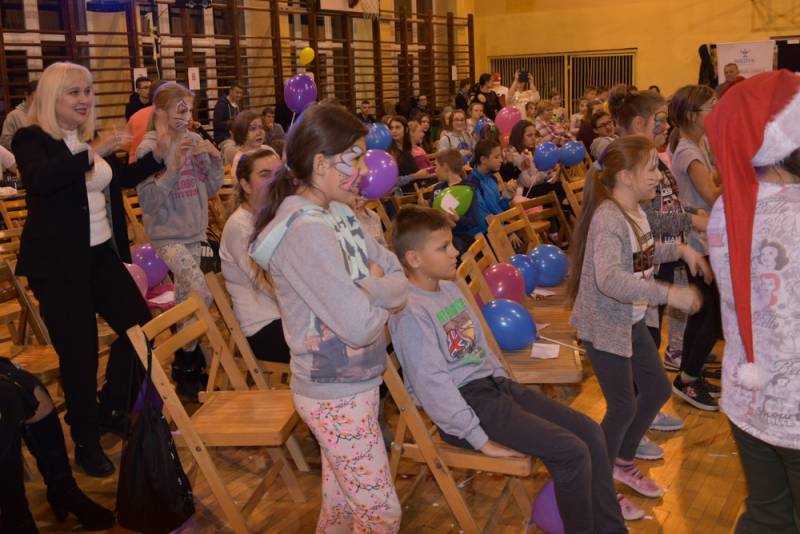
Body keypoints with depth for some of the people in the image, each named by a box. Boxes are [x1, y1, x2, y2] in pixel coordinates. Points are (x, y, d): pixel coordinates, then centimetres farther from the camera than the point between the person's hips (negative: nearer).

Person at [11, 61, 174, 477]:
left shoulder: (93, 138, 9)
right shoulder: (30, 139, -10)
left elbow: (121, 180, 24)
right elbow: (40, 180, -32)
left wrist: (157, 157, 9)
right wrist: (93, 152, -37)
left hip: (103, 254, 7)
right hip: (57, 264, -7)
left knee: (140, 325, 7)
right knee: (79, 351, -2)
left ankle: (110, 411, 29)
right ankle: (86, 442, 16)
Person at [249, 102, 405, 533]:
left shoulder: (337, 213, 4)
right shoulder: (305, 232, -25)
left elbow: (399, 280, 2)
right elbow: (360, 326, -27)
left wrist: (368, 289, -19)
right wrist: (378, 289, -6)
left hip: (349, 386, 8)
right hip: (338, 397, -8)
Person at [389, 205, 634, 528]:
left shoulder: (449, 288, 12)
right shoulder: (410, 311, -17)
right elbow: (431, 384, -22)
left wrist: (507, 389, 12)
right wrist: (481, 439, -21)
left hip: (494, 384, 9)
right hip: (465, 400, -9)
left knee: (590, 432, 0)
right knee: (571, 452, -18)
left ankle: (610, 527, 10)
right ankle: (582, 528, 3)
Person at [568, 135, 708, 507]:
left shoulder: (635, 211, 2)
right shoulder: (608, 217, -26)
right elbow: (609, 279, -40)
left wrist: (679, 249, 6)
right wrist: (669, 294, -39)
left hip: (633, 320, 9)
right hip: (605, 325, -9)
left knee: (657, 390, 18)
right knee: (623, 406, 2)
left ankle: (622, 462, 39)